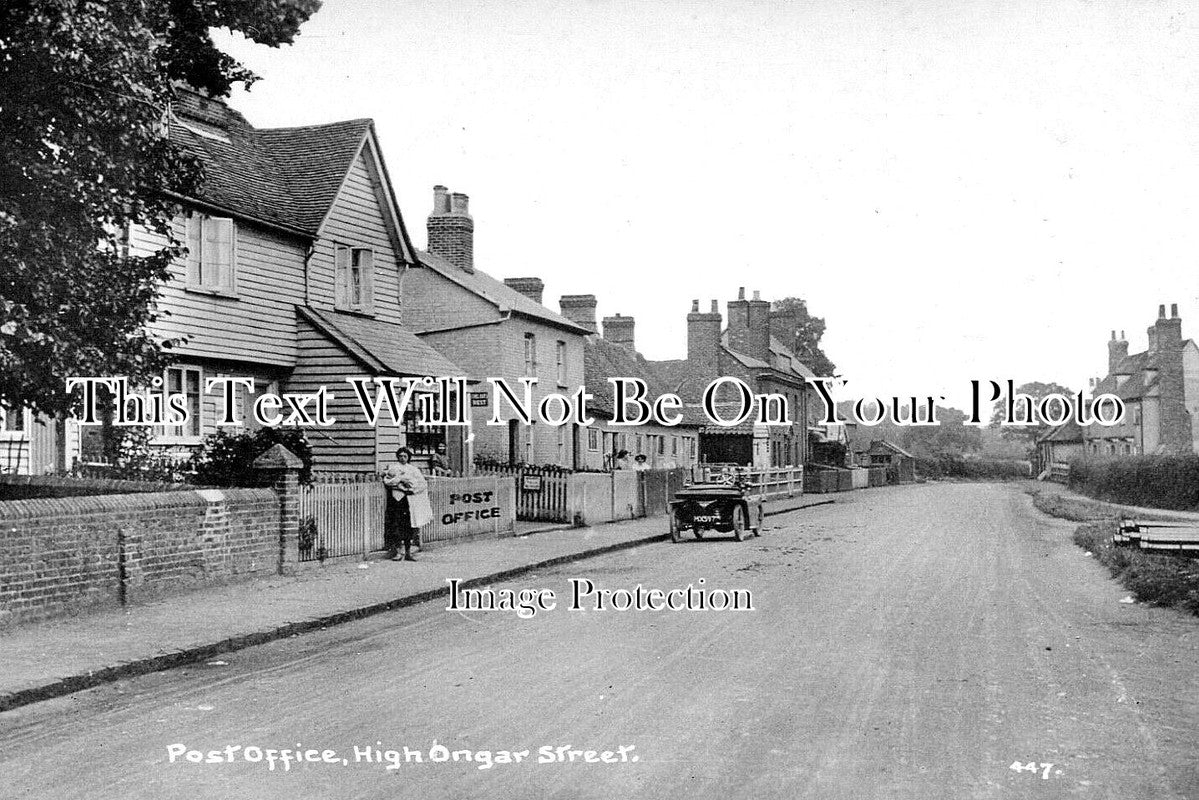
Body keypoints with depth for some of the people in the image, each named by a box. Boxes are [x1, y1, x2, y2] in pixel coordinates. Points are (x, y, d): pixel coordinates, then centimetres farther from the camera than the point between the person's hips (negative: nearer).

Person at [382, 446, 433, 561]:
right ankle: (395, 551, -10)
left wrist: (412, 488, -8)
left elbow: (423, 484, 8)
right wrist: (400, 479, -11)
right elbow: (386, 480, -2)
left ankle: (408, 552, 3)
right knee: (396, 525, -11)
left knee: (410, 527, -1)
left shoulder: (413, 469, 18)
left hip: (411, 499, 2)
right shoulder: (392, 467, 13)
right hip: (397, 498, -2)